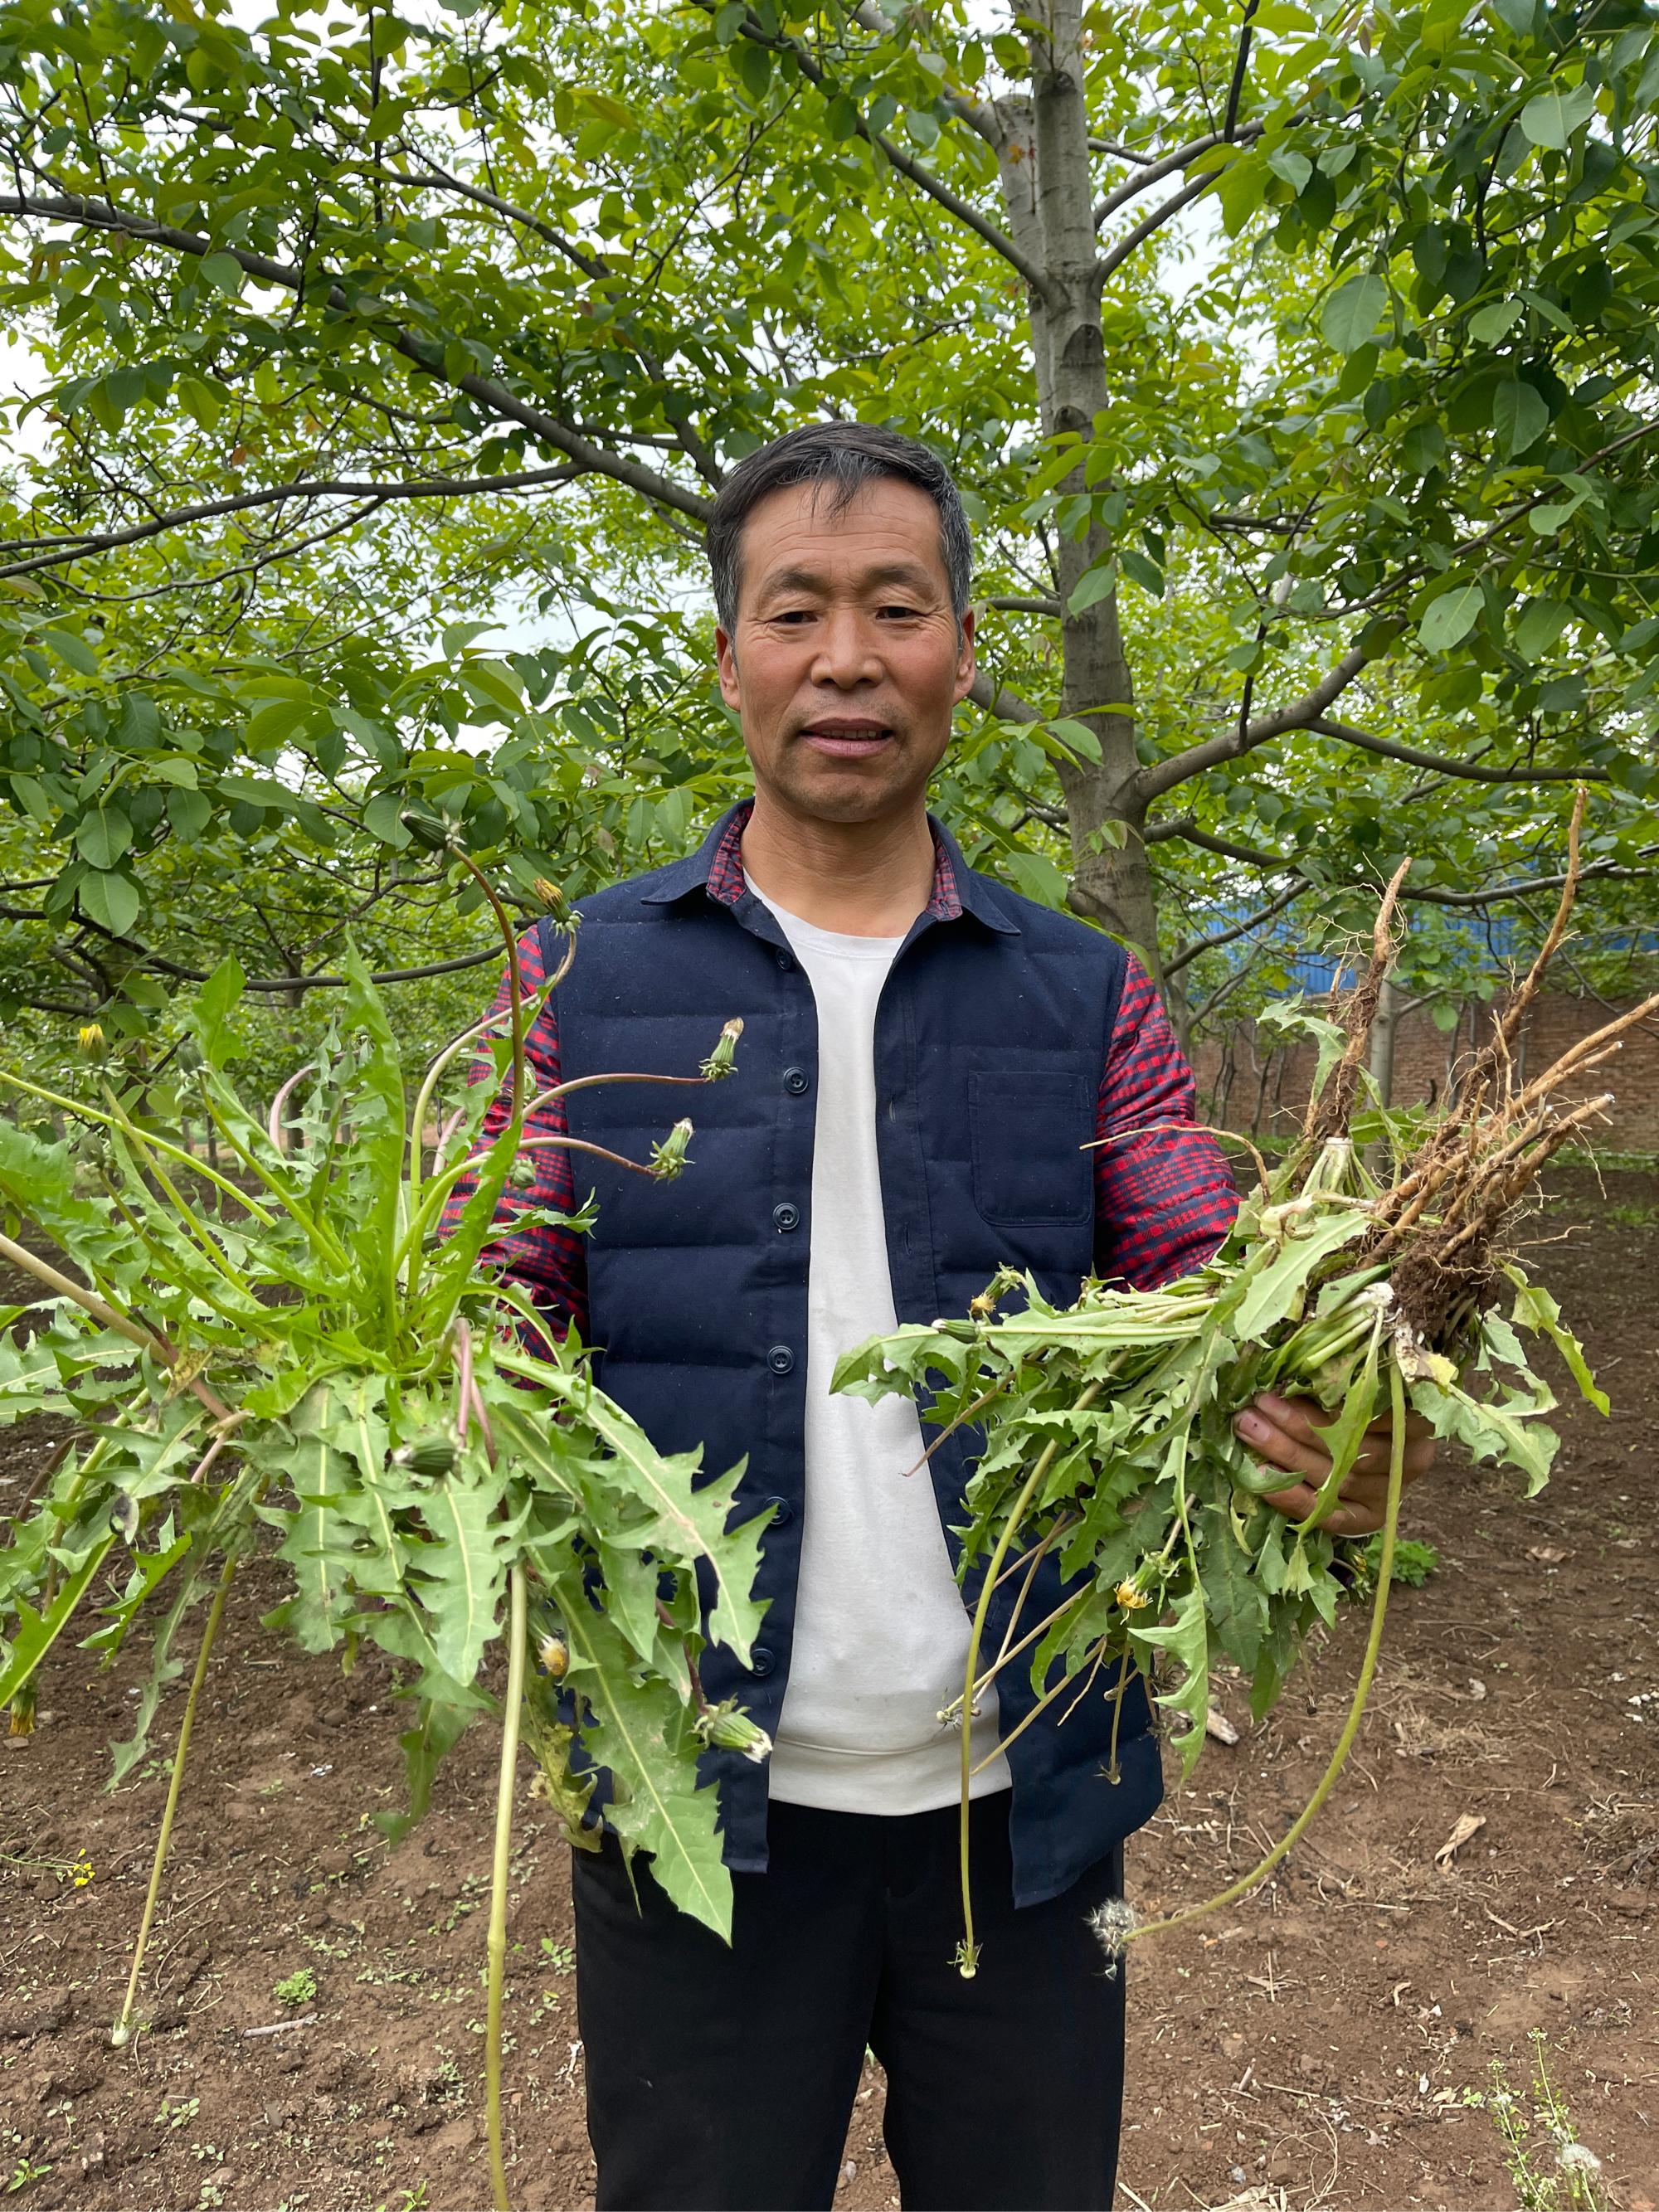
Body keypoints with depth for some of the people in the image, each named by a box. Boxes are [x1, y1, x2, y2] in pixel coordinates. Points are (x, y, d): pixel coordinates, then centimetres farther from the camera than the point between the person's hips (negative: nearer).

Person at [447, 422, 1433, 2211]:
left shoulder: (1084, 997, 2)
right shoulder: (587, 978, 0)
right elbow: (503, 1306, -2)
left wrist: (1321, 1420, -25)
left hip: (1021, 1794, 2)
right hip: (699, 1793, -1)